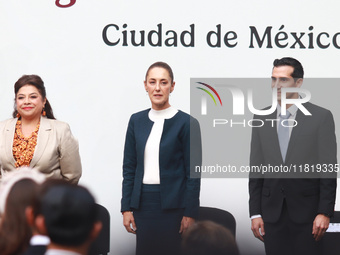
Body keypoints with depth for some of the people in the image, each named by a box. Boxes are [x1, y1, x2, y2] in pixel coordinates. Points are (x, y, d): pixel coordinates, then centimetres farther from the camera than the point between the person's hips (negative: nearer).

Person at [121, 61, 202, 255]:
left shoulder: (186, 123, -4)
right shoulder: (137, 121, 9)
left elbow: (193, 173, -4)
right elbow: (129, 167, 12)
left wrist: (190, 213, -8)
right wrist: (126, 208, 5)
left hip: (172, 206, -4)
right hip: (143, 203, 4)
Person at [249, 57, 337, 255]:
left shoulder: (321, 117, -2)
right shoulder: (261, 119, 8)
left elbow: (328, 169, -4)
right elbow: (256, 169, 9)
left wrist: (325, 212, -10)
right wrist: (255, 213, 4)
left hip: (306, 212, -3)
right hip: (272, 212, 3)